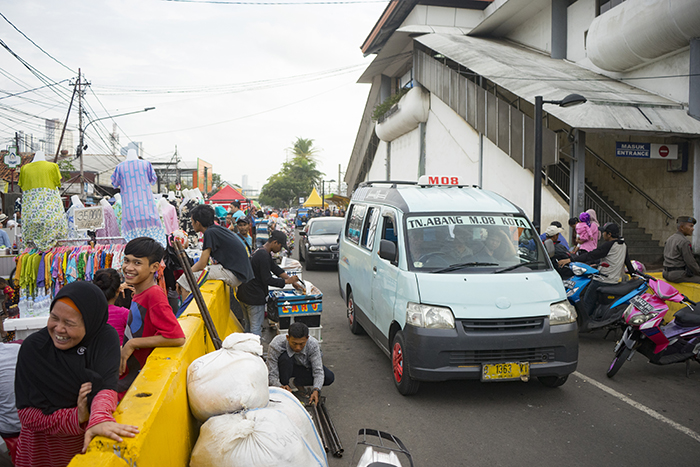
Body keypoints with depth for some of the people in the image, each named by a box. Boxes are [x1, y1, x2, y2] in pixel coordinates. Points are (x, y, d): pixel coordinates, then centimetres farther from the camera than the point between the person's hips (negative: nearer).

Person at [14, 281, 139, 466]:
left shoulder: (105, 338, -14)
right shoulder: (33, 347, -15)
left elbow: (106, 386, -27)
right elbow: (27, 414, -17)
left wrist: (100, 418, -47)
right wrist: (76, 417, -31)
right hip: (44, 449, 0)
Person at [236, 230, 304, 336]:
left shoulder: (260, 252, 11)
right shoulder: (263, 256, -22)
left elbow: (276, 269, 13)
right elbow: (267, 280, -23)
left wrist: (293, 281, 8)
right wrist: (287, 281, -14)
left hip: (244, 295, 10)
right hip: (254, 298, -10)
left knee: (249, 325, 21)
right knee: (256, 328, -2)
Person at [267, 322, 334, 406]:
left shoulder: (313, 345, -30)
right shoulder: (275, 346, -35)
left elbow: (318, 371, -29)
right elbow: (272, 375, -30)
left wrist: (316, 390, -46)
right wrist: (281, 387, -50)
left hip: (304, 367, 3)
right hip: (285, 369, -2)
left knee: (329, 377, -21)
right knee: (285, 357, -38)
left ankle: (298, 382, 3)